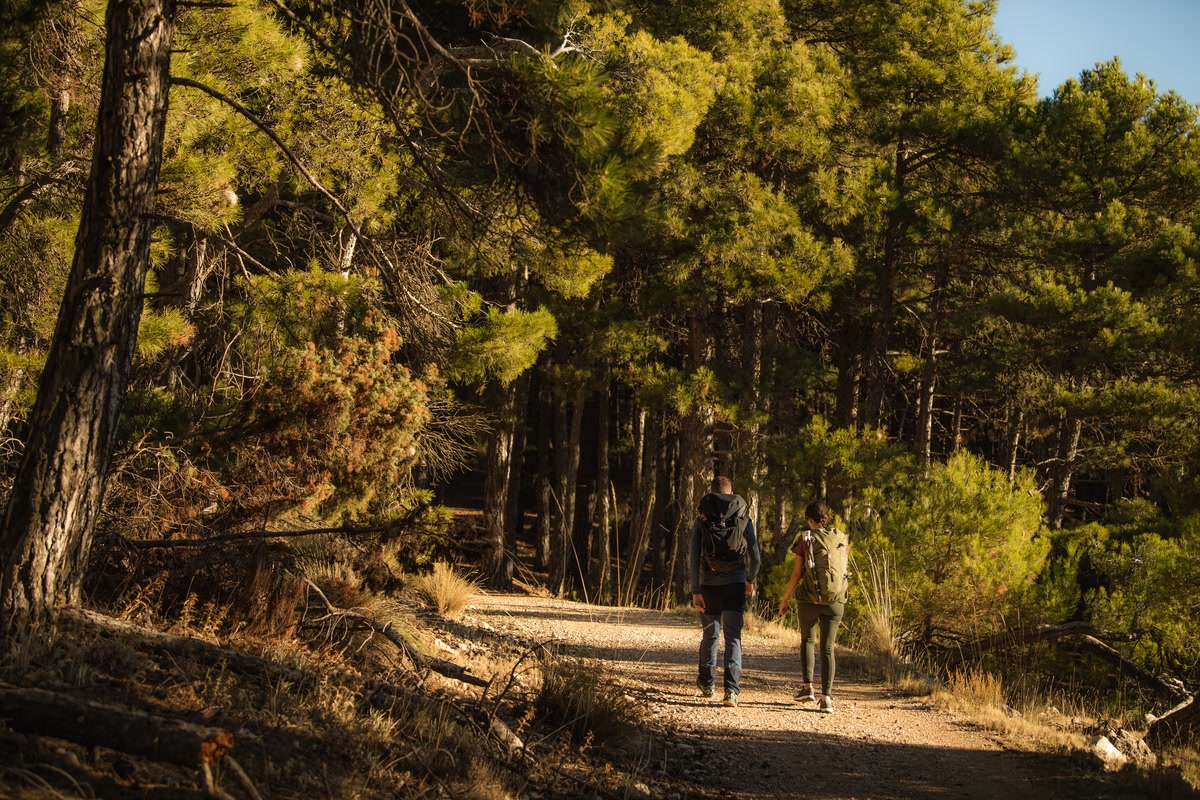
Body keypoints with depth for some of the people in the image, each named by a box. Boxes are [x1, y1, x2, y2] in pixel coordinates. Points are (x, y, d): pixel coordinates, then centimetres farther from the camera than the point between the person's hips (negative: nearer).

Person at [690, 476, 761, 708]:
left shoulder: (701, 521, 0)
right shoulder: (743, 519, 2)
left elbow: (694, 558, -5)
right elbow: (755, 556, 4)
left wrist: (695, 591, -3)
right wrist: (750, 580, 22)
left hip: (709, 586, 1)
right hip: (735, 586, -1)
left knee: (710, 634, 16)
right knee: (733, 638, -1)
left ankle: (707, 683, 30)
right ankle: (731, 690, -13)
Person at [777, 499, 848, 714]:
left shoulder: (805, 539, -4)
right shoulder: (840, 539, 4)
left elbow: (797, 573, -5)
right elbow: (843, 567, 10)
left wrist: (784, 599, 3)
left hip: (809, 599, -2)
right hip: (835, 600, 2)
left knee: (807, 640, 20)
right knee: (827, 647, 4)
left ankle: (808, 687, 14)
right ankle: (826, 697, -5)